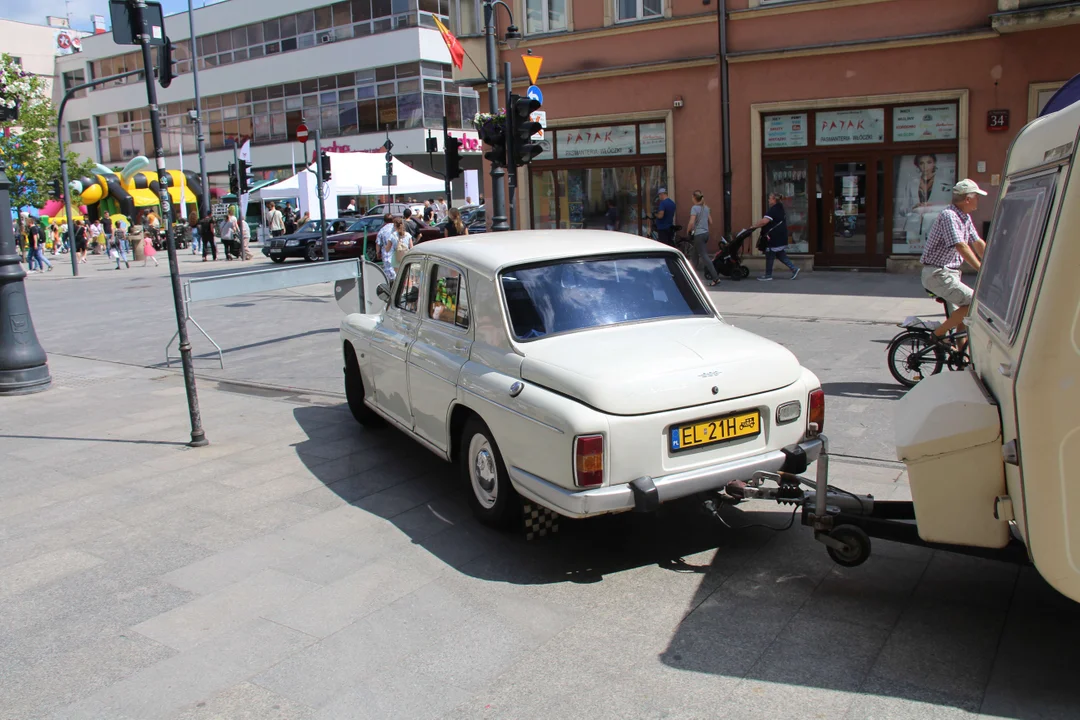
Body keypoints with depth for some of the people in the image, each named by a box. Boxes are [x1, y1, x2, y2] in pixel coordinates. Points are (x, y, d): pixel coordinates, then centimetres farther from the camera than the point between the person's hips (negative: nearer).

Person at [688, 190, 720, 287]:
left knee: (704, 256, -8)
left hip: (698, 235, -8)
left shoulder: (694, 208, -13)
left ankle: (715, 278, -15)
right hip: (706, 233, 8)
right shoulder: (706, 208, 10)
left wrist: (688, 230, -5)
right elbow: (710, 222, 13)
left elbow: (692, 222, -22)